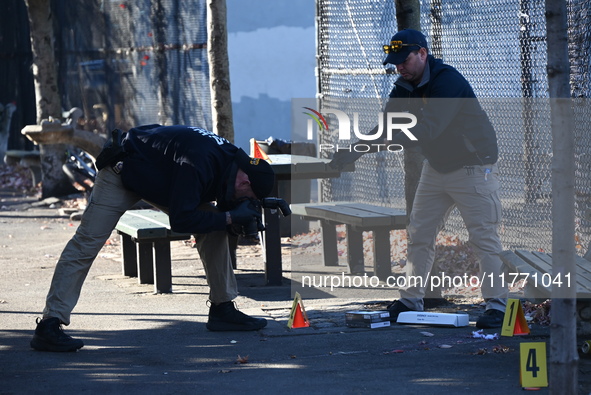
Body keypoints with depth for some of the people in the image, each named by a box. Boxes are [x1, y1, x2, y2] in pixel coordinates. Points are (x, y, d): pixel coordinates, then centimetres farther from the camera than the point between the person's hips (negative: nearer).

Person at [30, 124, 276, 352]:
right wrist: (229, 217, -31)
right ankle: (49, 326, -20)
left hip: (161, 180, 9)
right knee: (87, 242, -17)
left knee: (213, 230, -2)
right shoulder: (198, 165, -37)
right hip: (123, 172, -9)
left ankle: (223, 309, 5)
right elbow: (180, 221, -36)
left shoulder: (232, 160, -10)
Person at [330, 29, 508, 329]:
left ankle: (497, 304, -9)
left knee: (484, 236, -11)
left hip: (473, 166, -8)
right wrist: (355, 150, -20)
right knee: (419, 234, 7)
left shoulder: (448, 81, -26)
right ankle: (411, 300, 14)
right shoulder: (405, 86, 1)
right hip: (436, 166, 8)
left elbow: (428, 129, -37)